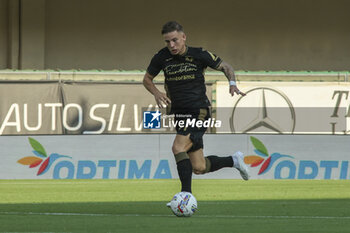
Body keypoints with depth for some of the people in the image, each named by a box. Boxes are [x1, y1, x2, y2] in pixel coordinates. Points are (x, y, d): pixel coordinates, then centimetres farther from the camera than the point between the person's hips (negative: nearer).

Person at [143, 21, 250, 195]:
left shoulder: (199, 55, -9)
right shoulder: (162, 57, -1)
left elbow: (225, 67, 4)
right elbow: (147, 79, 14)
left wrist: (232, 83, -16)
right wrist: (156, 93, -6)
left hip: (199, 112, -5)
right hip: (179, 114, 5)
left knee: (178, 148, -27)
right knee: (199, 168, 5)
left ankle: (186, 193, -20)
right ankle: (233, 161, 32)